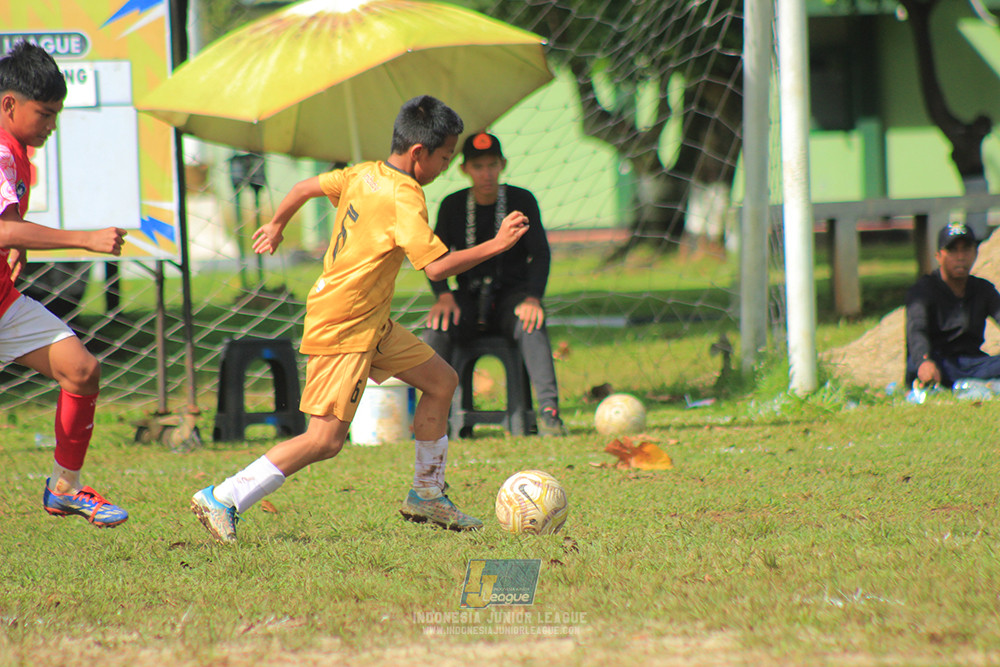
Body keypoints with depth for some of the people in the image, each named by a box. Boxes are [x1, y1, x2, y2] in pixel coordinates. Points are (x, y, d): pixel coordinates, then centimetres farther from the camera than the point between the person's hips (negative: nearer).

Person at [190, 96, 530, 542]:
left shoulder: (365, 175, 6)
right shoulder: (403, 198, -21)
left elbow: (306, 188, 19)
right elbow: (437, 267, -28)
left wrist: (277, 225, 36)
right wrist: (495, 245, -22)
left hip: (371, 323, 11)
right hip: (342, 329, -11)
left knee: (441, 381, 16)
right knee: (326, 440, -12)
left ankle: (426, 495, 25)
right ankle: (221, 500, -8)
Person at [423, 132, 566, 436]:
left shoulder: (522, 201, 1)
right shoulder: (453, 206, 6)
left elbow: (540, 254, -5)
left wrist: (533, 298, -23)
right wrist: (443, 295, -18)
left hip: (512, 294, -2)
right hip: (469, 299, 2)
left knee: (530, 325, -36)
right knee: (437, 326, -31)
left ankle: (549, 410, -42)